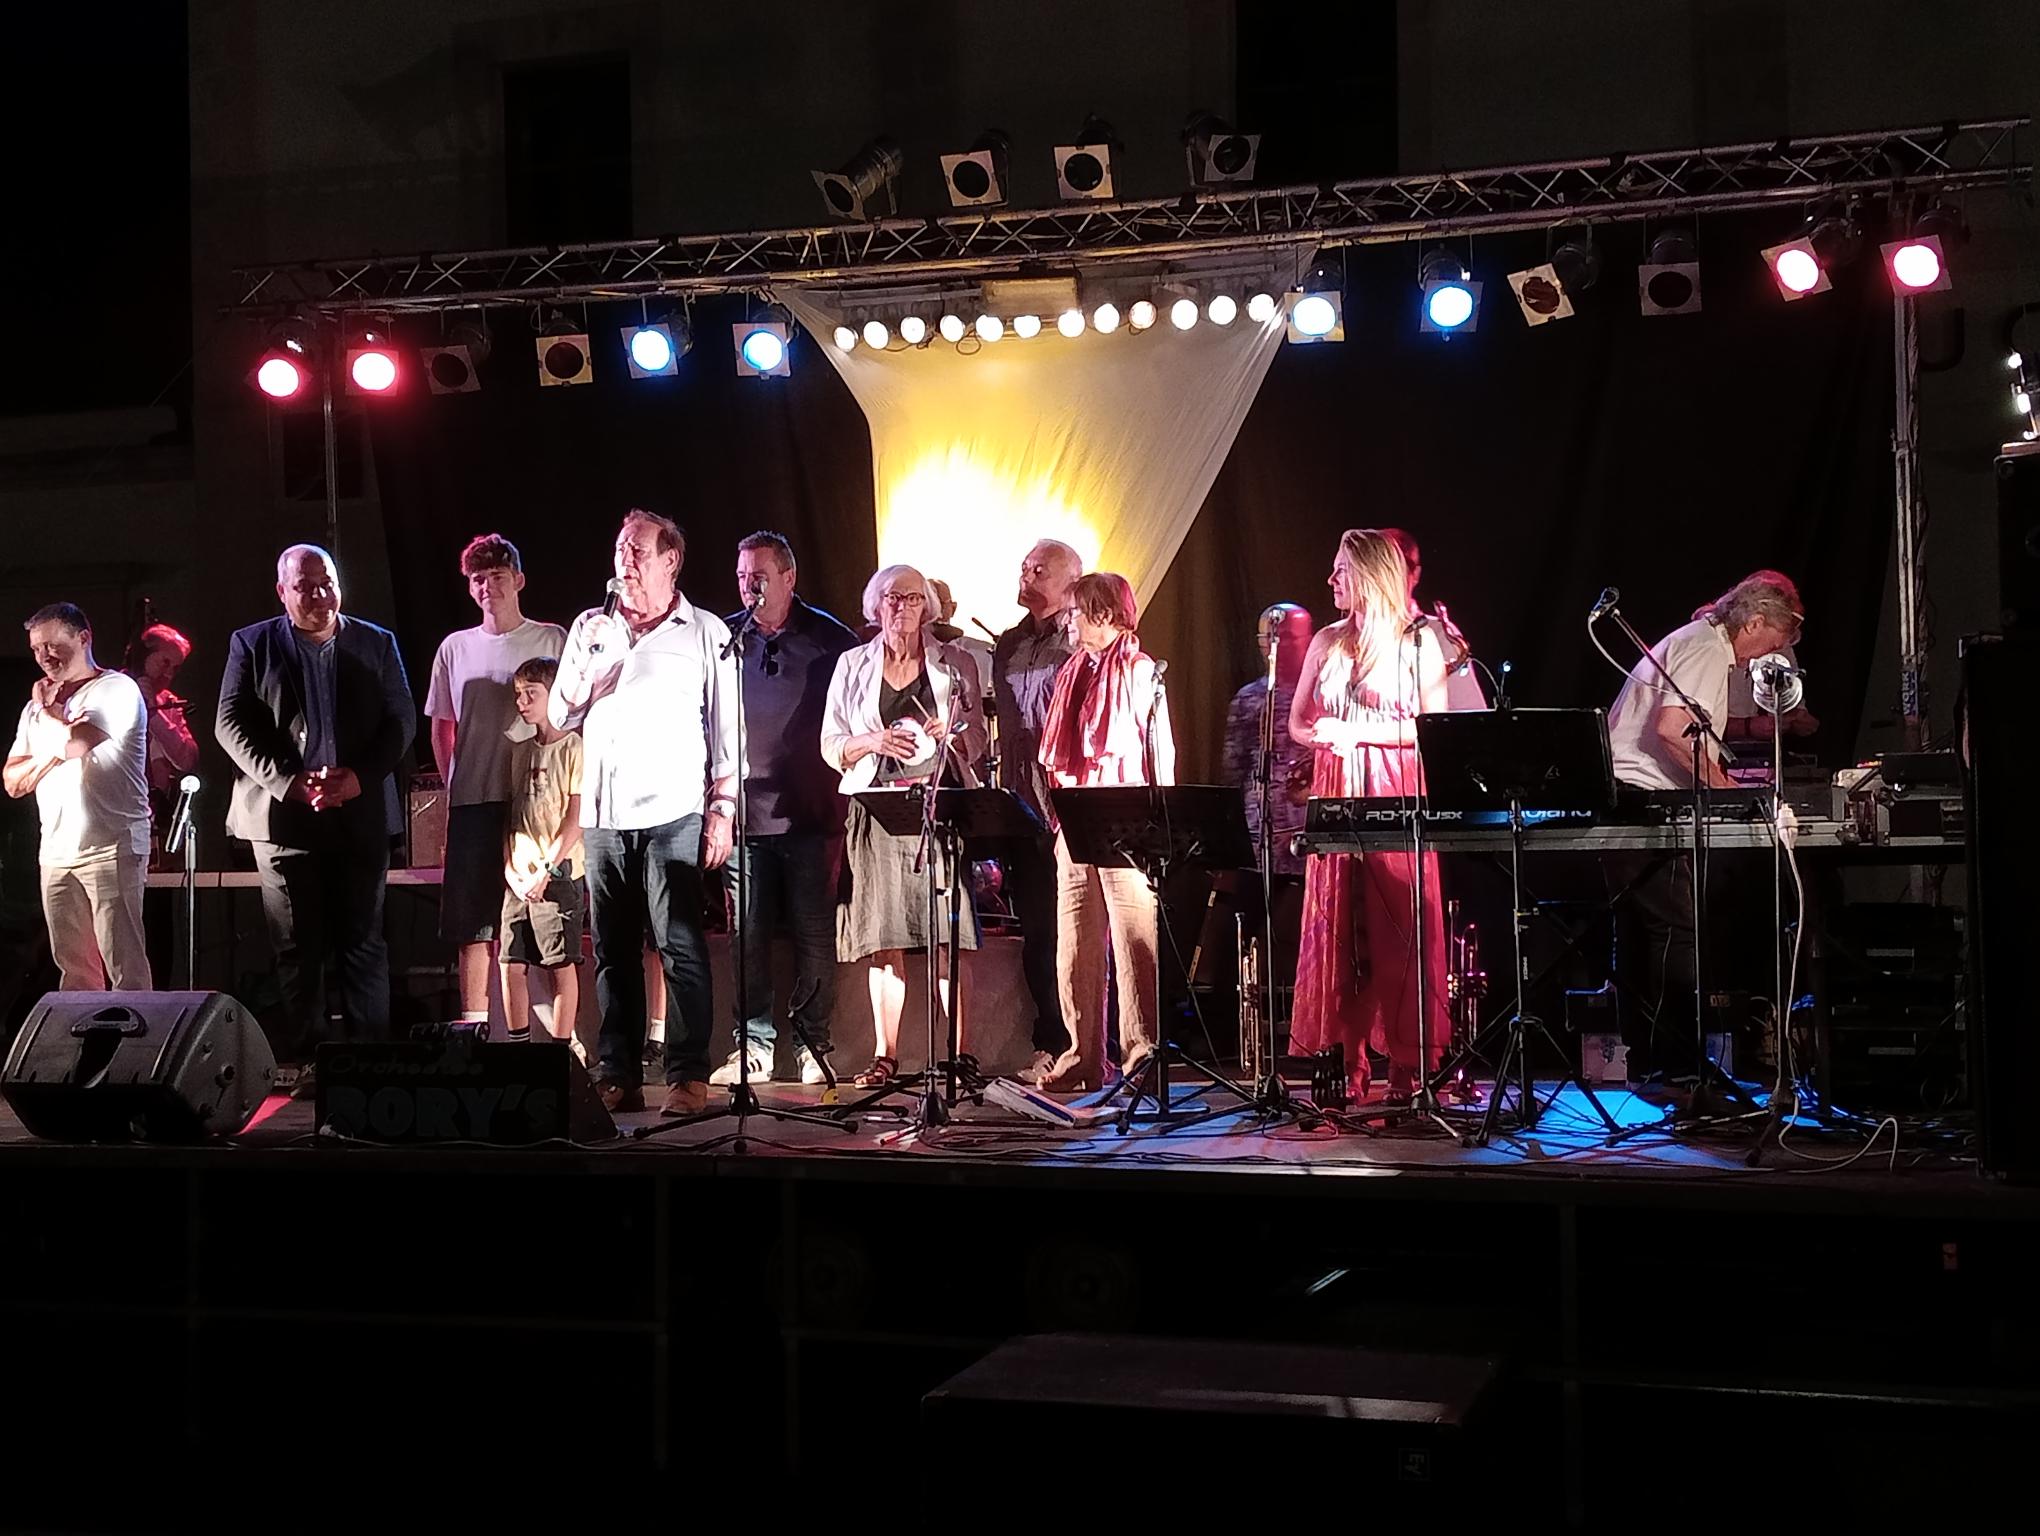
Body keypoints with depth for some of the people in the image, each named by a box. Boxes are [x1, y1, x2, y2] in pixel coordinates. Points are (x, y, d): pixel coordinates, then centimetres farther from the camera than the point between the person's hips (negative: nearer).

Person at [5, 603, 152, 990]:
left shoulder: (117, 689, -2)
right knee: (74, 967, 7)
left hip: (110, 848, -7)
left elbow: (77, 742, -17)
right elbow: (14, 783, 13)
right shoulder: (37, 705, 19)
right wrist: (57, 747, -4)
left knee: (124, 965, -9)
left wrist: (47, 714, 4)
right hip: (56, 852, 7)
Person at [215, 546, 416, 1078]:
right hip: (283, 815, -1)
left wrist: (361, 776, -11)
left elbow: (402, 720, 6)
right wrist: (289, 782, -13)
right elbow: (230, 724, 0)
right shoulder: (252, 645, 6)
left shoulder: (377, 644, 10)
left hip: (360, 813, 1)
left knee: (363, 943, 2)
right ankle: (303, 1062, 5)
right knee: (297, 948, 1)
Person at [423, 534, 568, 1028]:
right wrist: (452, 785, 9)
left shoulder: (552, 641, 4)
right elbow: (441, 728, 19)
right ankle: (474, 1025, 10)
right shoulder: (455, 648, 12)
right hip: (471, 802, 3)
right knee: (472, 921, 4)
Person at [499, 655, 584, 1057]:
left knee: (562, 964, -2)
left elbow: (576, 818, -10)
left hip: (557, 874, -6)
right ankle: (519, 1044, 16)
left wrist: (545, 869, -13)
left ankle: (562, 1046, 4)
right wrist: (509, 869, 3)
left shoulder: (574, 748, -5)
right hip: (518, 877, 7)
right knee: (511, 963, 6)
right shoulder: (520, 751, 15)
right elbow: (511, 815, 16)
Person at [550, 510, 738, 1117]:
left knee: (680, 946, -8)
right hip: (603, 815, 4)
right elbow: (561, 716, 15)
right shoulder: (591, 629, 16)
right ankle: (618, 1077, 11)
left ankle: (689, 1077, -6)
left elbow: (727, 728, 4)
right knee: (613, 951, 6)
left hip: (673, 814, -4)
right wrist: (590, 661, -2)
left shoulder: (704, 633, 6)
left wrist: (723, 808, -4)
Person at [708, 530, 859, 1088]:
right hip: (746, 812, 2)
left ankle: (814, 1046, 9)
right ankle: (753, 1045, 8)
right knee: (749, 934, 0)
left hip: (810, 814, -2)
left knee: (814, 933, 0)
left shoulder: (829, 638, 3)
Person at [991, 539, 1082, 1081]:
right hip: (1020, 807, 7)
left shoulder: (1080, 645, -5)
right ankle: (1049, 1045, 16)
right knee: (1035, 930, 9)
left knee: (1066, 930, -5)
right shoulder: (1009, 645, 16)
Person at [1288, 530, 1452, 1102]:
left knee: (1400, 936, -7)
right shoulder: (1328, 642, 15)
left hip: (1398, 796, -4)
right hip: (1336, 796, 4)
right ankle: (1346, 1069, 2)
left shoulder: (1419, 643, 1)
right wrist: (1323, 734, -5)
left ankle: (1410, 1071, -2)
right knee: (1336, 935, -1)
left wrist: (1358, 731, -11)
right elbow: (1297, 722, 17)